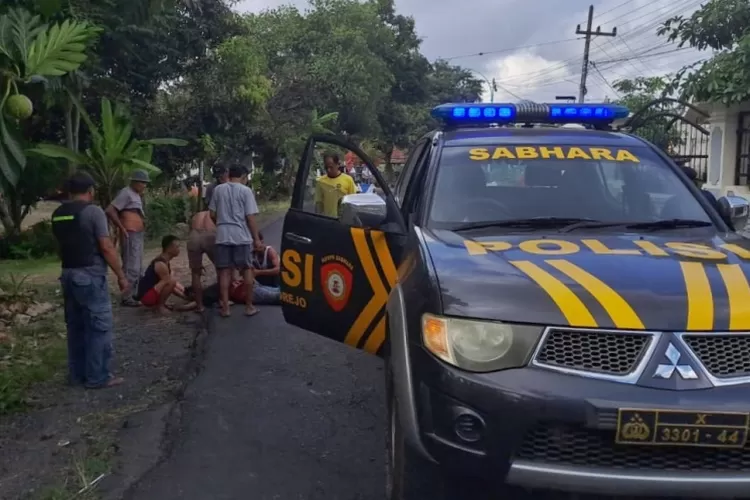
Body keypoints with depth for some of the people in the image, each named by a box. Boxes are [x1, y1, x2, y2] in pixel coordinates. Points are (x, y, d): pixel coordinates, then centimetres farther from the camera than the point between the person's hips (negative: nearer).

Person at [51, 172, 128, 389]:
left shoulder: (57, 214, 10)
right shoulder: (93, 211, -11)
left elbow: (62, 244, 13)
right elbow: (106, 247, -14)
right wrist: (121, 276, -8)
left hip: (68, 274, 7)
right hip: (90, 275, -7)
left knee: (75, 326, 13)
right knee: (99, 326, 0)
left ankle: (77, 374, 20)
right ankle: (97, 376, 3)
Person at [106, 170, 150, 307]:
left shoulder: (136, 194, 16)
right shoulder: (126, 193, -13)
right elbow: (110, 211, -20)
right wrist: (122, 229, -17)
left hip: (138, 235, 10)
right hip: (130, 235, -10)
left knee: (138, 267, 17)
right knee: (131, 267, -8)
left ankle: (133, 294, 26)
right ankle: (127, 297, -3)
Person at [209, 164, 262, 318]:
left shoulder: (218, 189, 6)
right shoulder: (246, 190, -4)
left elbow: (212, 214, 10)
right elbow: (250, 217, -8)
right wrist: (256, 238, -1)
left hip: (222, 236, 3)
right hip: (242, 236, -3)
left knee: (225, 271, 6)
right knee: (247, 270, 8)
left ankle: (225, 307, 6)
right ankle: (249, 306, 12)